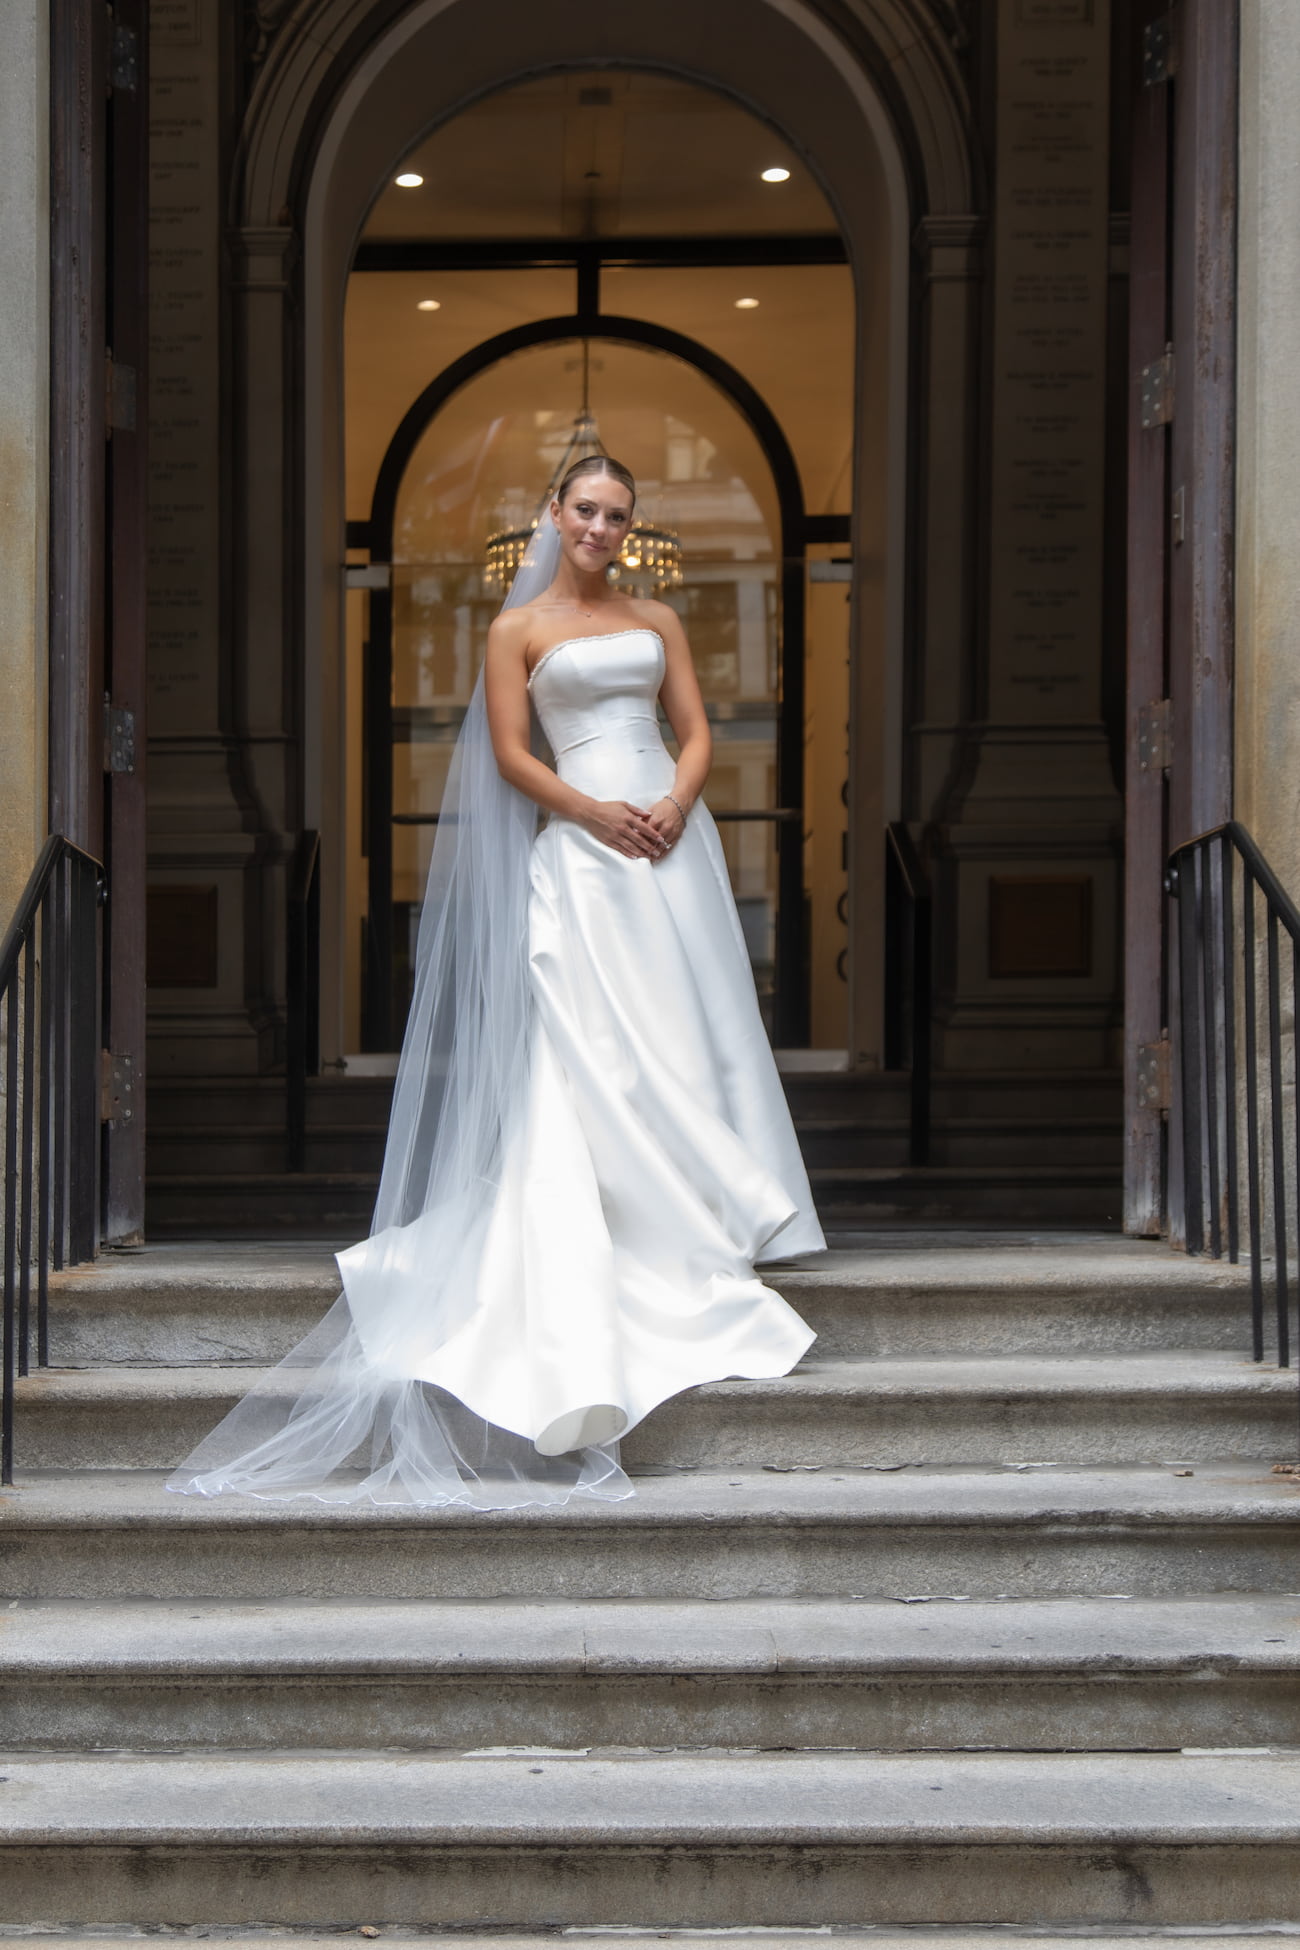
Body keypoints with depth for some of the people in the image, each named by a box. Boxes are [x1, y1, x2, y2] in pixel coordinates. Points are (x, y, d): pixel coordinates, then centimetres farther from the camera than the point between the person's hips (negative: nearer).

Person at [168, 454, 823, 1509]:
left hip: (668, 836, 4)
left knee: (681, 1035, 2)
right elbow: (511, 752, -1)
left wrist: (675, 805, -9)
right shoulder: (521, 628, 5)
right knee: (590, 1048, -8)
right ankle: (619, 1250, -5)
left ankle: (696, 1224, 9)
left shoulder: (658, 621, 15)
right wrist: (596, 812, -13)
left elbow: (697, 732, 11)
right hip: (578, 845, -4)